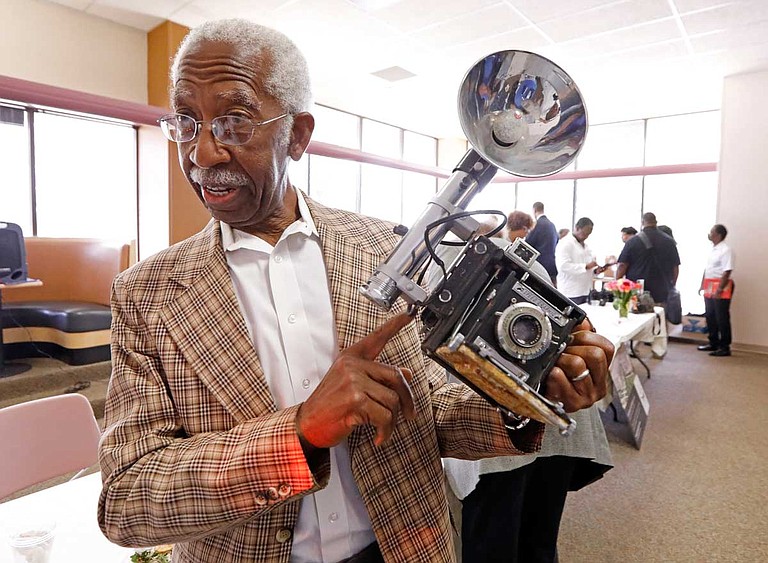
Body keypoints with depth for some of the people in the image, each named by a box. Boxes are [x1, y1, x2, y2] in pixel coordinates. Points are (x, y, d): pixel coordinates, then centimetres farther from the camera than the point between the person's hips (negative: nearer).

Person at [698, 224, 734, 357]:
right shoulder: (712, 249, 13)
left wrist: (719, 289, -22)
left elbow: (727, 272, -19)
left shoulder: (726, 250, -14)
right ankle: (713, 343, 25)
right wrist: (703, 285, 16)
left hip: (720, 287, -9)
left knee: (722, 318, -2)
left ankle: (725, 347, 6)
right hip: (709, 288, 9)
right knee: (710, 316, 14)